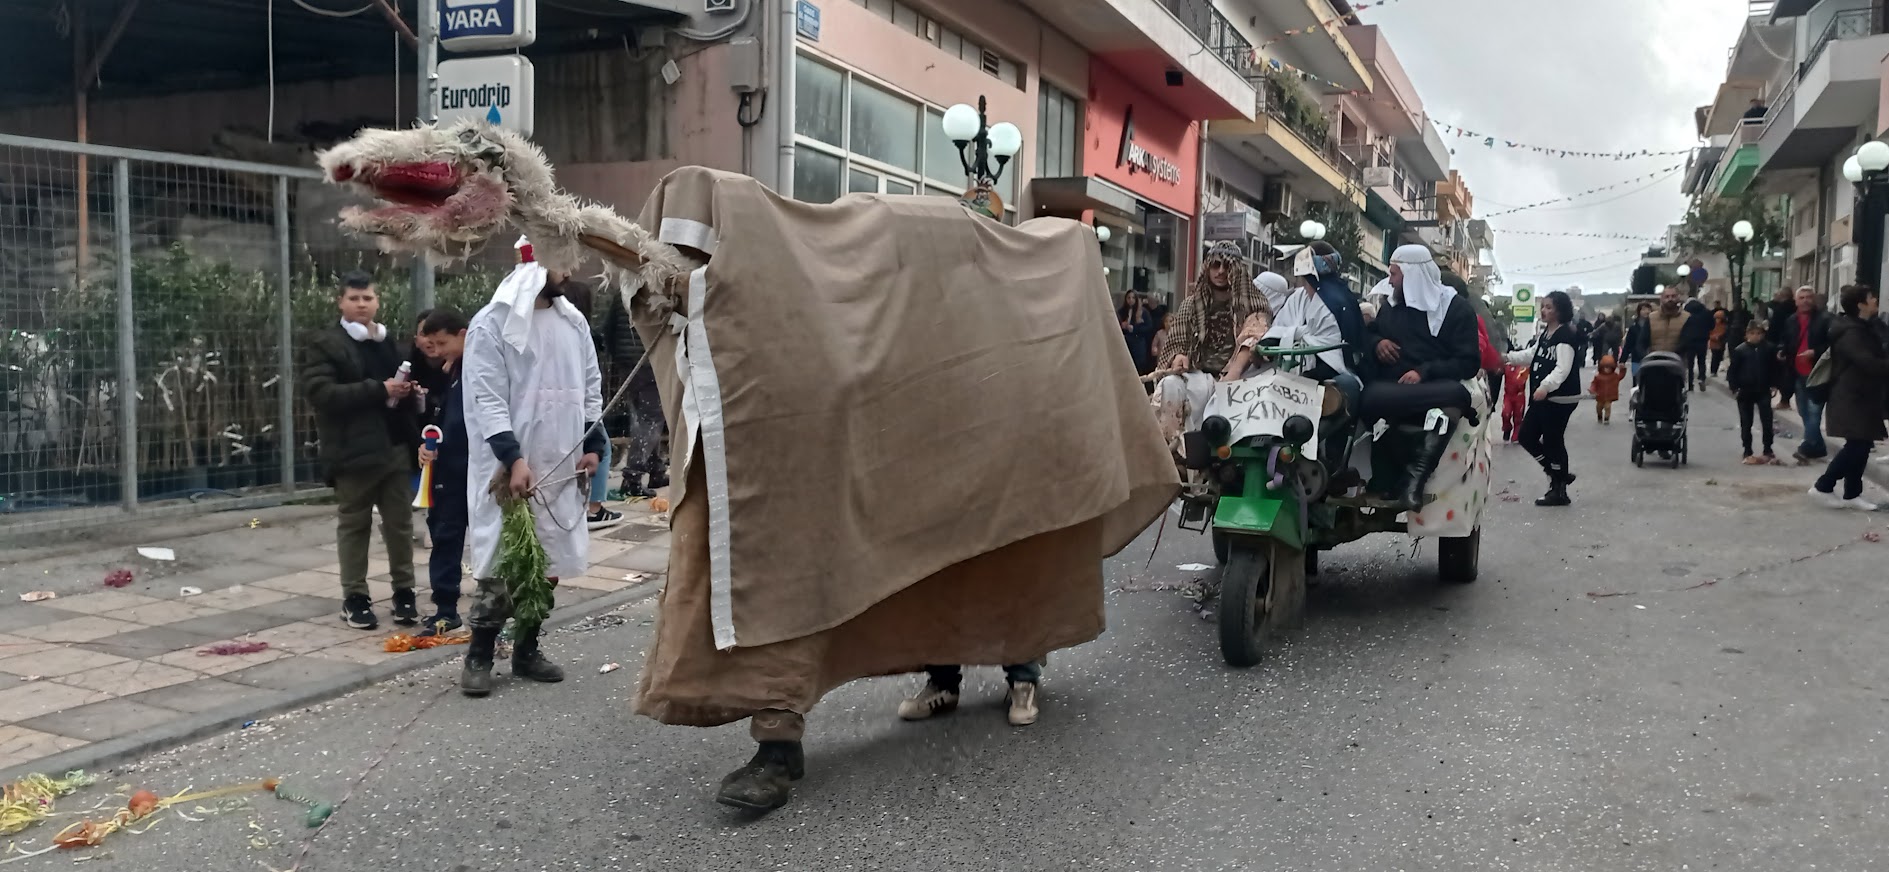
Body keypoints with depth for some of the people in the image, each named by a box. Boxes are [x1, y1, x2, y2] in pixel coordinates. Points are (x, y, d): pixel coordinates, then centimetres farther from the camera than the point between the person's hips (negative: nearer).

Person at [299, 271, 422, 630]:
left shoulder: (390, 342, 15)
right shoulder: (324, 344, -2)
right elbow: (320, 392, -16)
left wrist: (407, 390, 0)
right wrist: (378, 390, -20)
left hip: (396, 446, 4)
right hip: (354, 451, -4)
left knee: (400, 523, 8)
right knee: (354, 525, 5)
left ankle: (404, 591, 18)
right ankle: (355, 597, 14)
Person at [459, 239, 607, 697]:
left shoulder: (574, 322, 10)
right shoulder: (492, 322, -9)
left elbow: (591, 386, 15)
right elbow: (486, 398, -13)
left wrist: (592, 445, 6)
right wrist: (512, 458, -20)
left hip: (560, 466, 6)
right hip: (508, 466, -6)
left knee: (548, 564, 10)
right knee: (500, 565, -2)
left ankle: (526, 651, 23)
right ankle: (479, 657, 12)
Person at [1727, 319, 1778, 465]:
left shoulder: (1769, 348, -2)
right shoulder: (1740, 350, -7)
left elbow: (1774, 368, 6)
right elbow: (1733, 370, -4)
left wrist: (1773, 385, 0)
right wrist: (1734, 388, -9)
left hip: (1763, 391, 1)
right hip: (1745, 391, -1)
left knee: (1767, 422, 0)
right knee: (1746, 424, 6)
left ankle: (1768, 451, 12)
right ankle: (1747, 453, 14)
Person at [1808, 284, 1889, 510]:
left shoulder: (1865, 328, 14)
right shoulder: (1851, 333, -19)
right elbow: (1868, 363, -27)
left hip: (1861, 396, 10)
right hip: (1852, 398, -10)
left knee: (1861, 445, 10)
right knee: (1856, 446, -10)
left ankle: (1852, 494, 15)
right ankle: (1822, 487, -1)